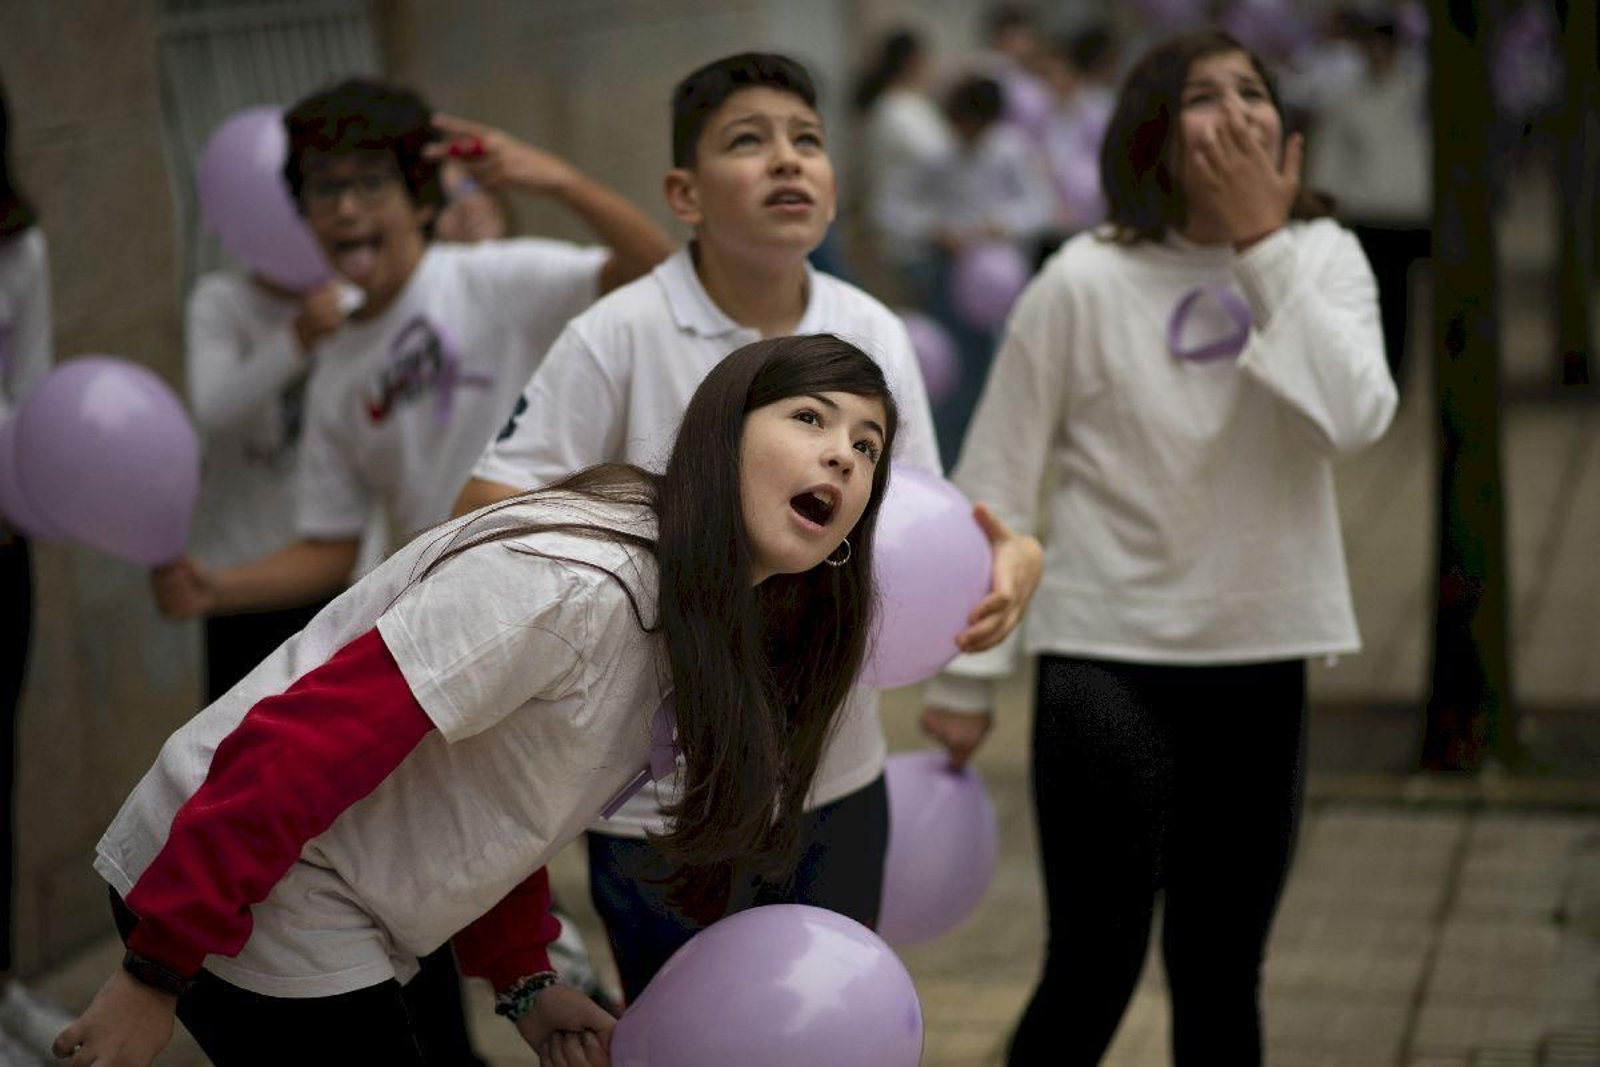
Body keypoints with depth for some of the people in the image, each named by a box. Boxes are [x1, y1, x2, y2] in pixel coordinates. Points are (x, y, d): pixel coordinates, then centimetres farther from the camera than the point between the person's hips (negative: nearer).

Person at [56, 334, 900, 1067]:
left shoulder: (705, 630, 4)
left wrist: (520, 979, 6)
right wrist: (156, 974, -24)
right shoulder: (571, 582, -26)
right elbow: (304, 746, -27)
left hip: (330, 925, 9)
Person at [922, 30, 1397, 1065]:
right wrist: (963, 679, -4)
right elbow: (993, 489, -6)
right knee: (1095, 972, -3)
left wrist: (1263, 242, -19)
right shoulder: (1087, 282, -11)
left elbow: (1357, 417, -18)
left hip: (1260, 664, 4)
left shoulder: (1321, 257, 0)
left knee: (1221, 978, 14)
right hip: (1109, 661, -3)